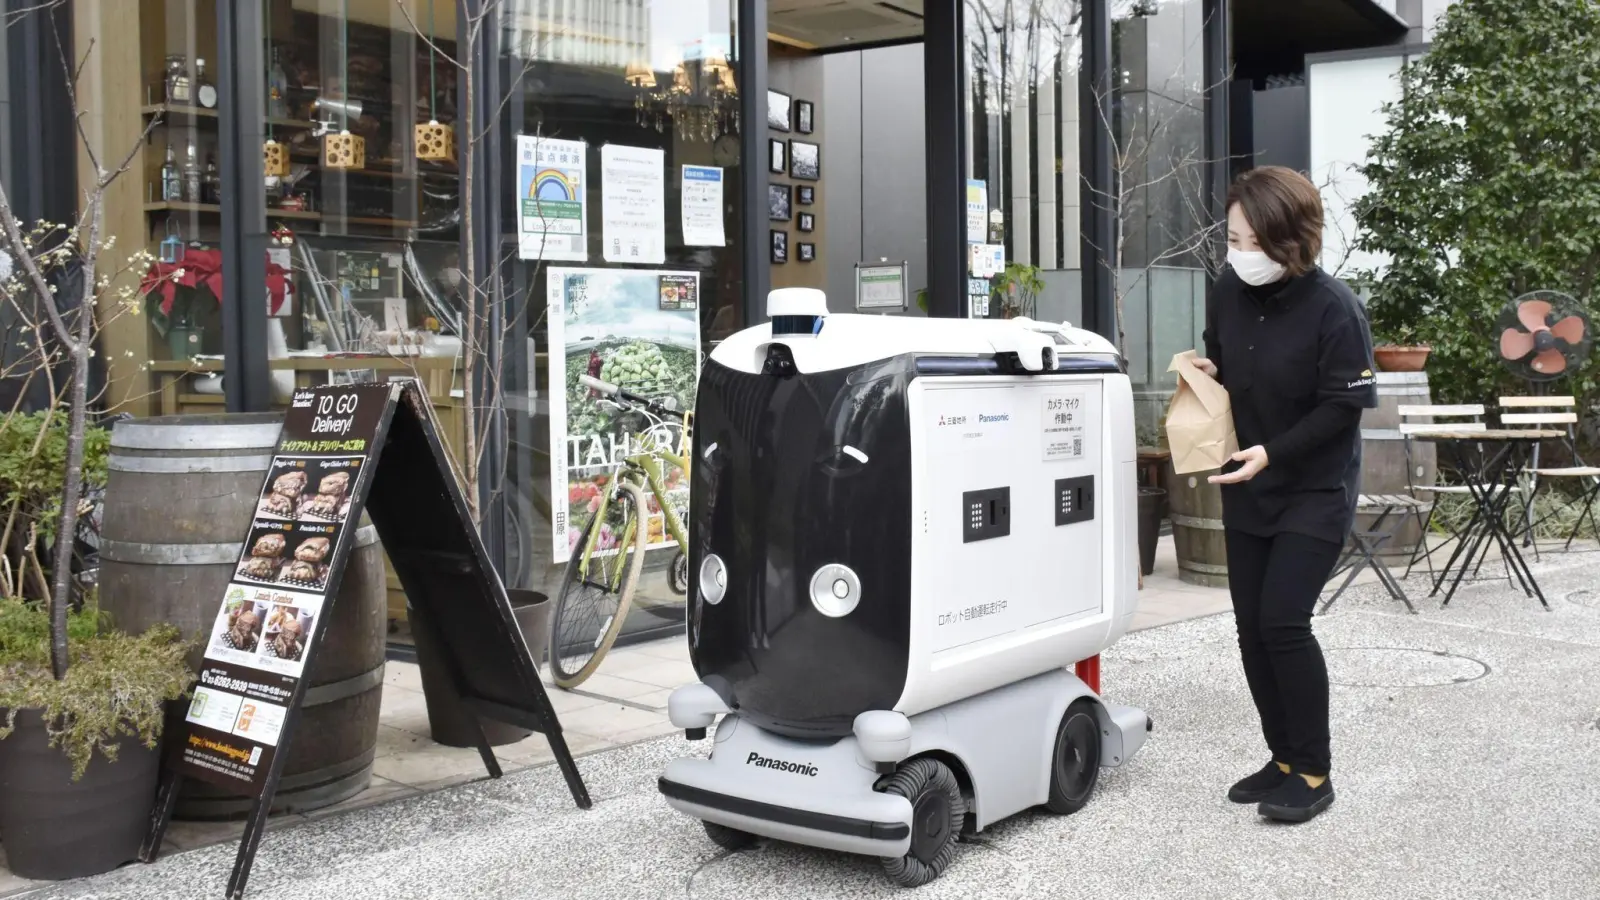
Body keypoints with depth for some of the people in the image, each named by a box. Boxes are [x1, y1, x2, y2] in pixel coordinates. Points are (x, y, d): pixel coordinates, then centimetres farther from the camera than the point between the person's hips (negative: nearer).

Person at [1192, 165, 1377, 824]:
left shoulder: (1332, 307, -20)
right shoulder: (1227, 291, -3)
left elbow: (1344, 405, -18)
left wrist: (1273, 453, -24)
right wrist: (1206, 374, -7)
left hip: (1315, 490, -6)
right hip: (1247, 489, 6)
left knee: (1282, 619, -13)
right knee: (1252, 625, 7)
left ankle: (1314, 772, 3)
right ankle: (1285, 758, 22)